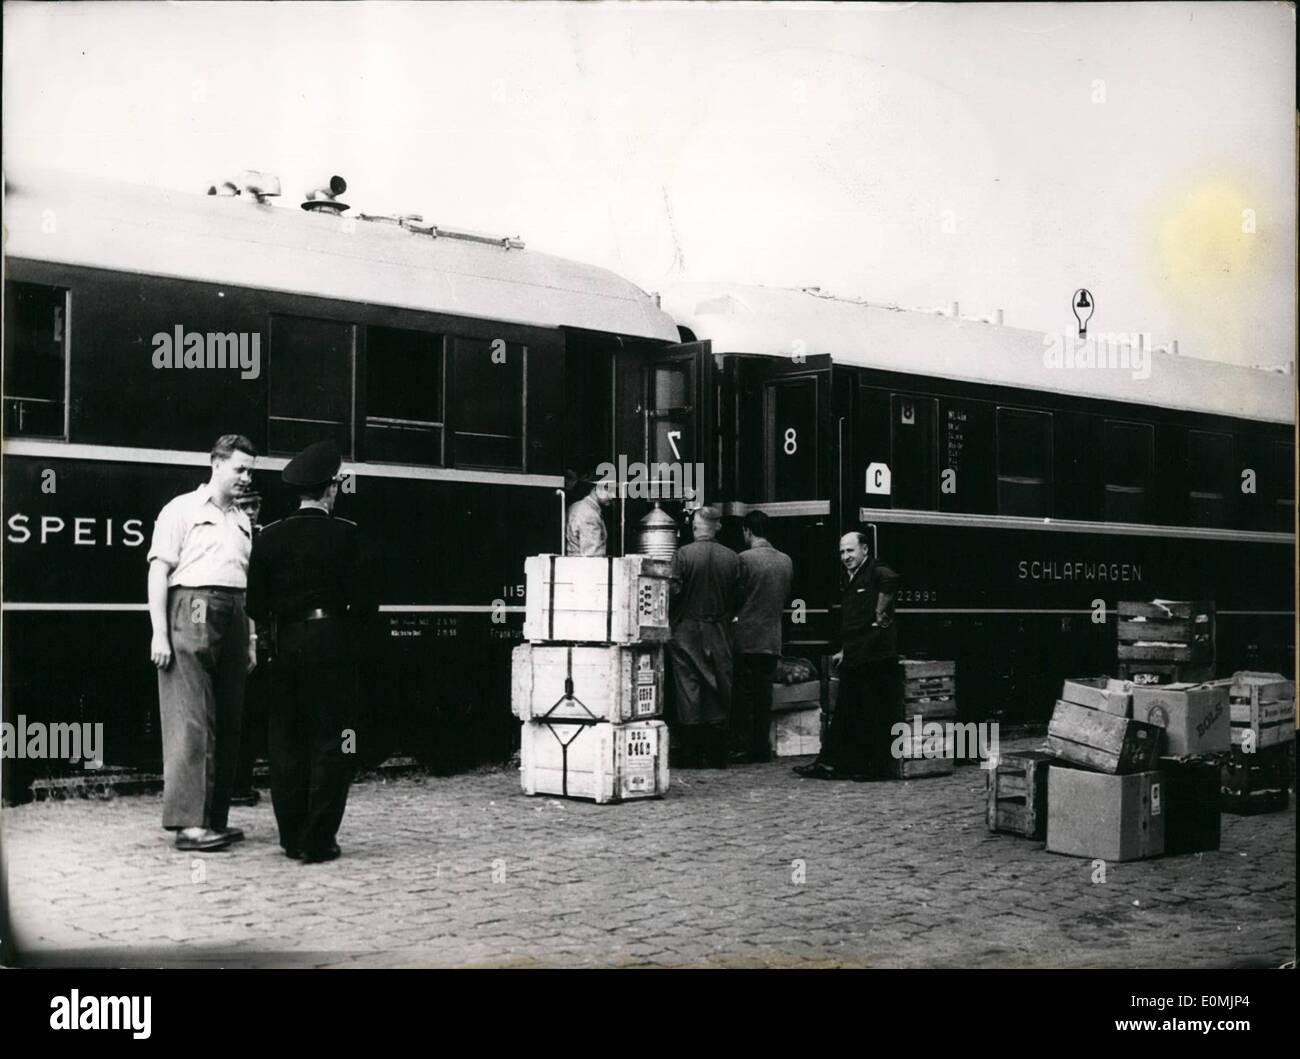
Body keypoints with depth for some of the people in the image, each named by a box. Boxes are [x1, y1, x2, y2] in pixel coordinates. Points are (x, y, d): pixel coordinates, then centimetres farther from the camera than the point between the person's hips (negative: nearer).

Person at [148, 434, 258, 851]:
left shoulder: (242, 520, 21)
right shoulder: (182, 510, 3)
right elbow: (159, 571, -3)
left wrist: (251, 637, 16)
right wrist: (159, 632, -12)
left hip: (233, 617, 7)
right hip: (192, 611, -7)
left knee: (228, 723, 6)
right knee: (192, 722, -9)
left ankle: (215, 819, 12)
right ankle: (188, 823, -9)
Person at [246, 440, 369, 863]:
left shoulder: (270, 537, 1)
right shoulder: (346, 535, -8)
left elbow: (256, 606, 1)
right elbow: (362, 602, -9)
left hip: (287, 645, 3)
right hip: (332, 644, -3)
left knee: (286, 743, 11)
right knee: (330, 744, 2)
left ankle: (292, 836, 14)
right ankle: (318, 839, 0)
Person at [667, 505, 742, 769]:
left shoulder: (683, 554, -10)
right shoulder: (731, 557, -1)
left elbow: (674, 591, -11)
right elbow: (737, 597, 1)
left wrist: (671, 622, 4)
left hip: (687, 631, -2)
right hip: (720, 634, 2)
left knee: (689, 691, 2)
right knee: (719, 694, 8)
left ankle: (691, 756, 2)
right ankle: (716, 755, 11)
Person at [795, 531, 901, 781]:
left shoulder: (875, 571, -8)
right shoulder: (850, 582, 20)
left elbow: (891, 581, -33)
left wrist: (880, 615, -24)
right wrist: (844, 650, 22)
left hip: (875, 655, -9)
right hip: (853, 658, 9)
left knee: (875, 715, -3)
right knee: (845, 713, 10)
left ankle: (876, 768, 2)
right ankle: (829, 764, 12)